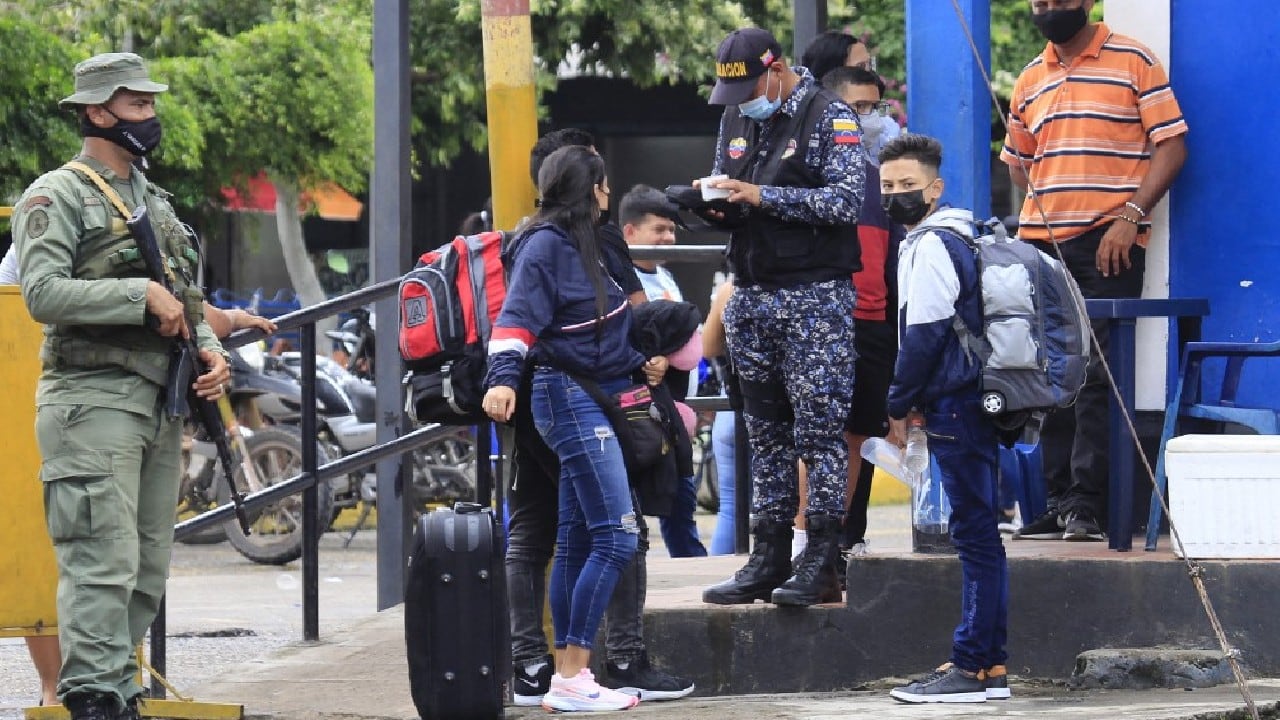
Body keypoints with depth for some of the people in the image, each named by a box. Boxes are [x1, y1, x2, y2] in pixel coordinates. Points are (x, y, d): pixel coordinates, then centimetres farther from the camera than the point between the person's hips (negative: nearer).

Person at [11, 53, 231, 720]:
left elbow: (186, 300, 26)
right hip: (94, 398, -8)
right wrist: (142, 295, -18)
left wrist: (210, 350, 6)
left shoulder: (155, 202, 20)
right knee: (104, 562, -12)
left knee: (148, 567, 9)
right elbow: (43, 292, -18)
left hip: (161, 406, 8)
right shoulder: (57, 197, -5)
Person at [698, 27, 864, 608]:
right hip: (751, 295, 7)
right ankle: (769, 557, 11)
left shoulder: (828, 118, -7)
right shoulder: (737, 118, 14)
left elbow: (846, 201, -17)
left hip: (816, 297, -7)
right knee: (766, 432, 8)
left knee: (819, 428, -7)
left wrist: (762, 197, -20)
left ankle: (821, 561, -6)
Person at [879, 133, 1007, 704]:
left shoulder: (930, 246, -12)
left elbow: (925, 335, -16)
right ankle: (989, 659, 15)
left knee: (974, 533, -9)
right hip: (975, 400, 10)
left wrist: (900, 405, -7)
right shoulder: (955, 239, 19)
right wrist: (918, 400, 18)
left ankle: (972, 667, -9)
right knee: (979, 533, 11)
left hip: (954, 408, -10)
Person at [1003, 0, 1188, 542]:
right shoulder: (1030, 81, 16)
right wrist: (1039, 215, 9)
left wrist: (1130, 215, -15)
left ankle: (1086, 505, -9)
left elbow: (1171, 144, -5)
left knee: (1095, 373, -9)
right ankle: (1058, 501, 8)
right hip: (1043, 245, 5)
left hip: (1109, 245, -5)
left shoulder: (1132, 62, 0)